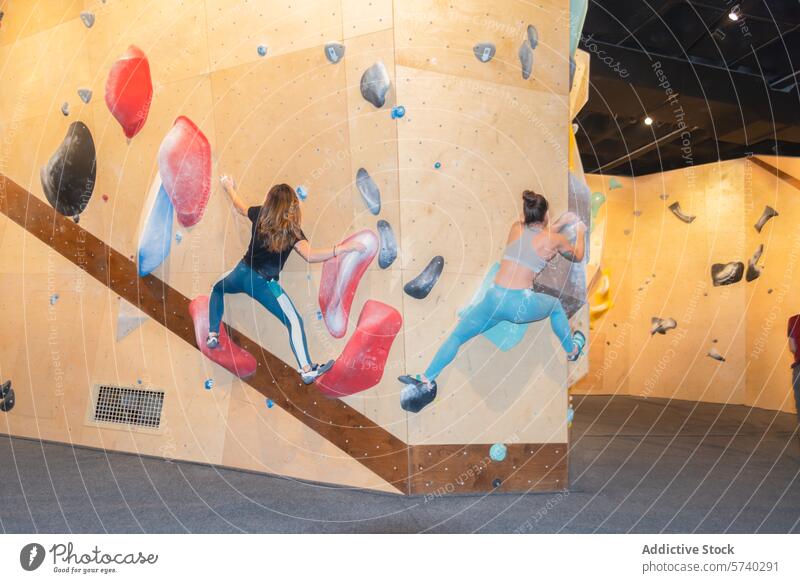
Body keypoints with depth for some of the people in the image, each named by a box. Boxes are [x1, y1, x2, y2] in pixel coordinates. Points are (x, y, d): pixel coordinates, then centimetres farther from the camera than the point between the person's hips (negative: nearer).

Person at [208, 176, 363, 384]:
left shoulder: (260, 215, 1)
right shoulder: (291, 229, -12)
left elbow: (240, 207, 23)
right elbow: (310, 255, -26)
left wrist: (229, 187, 43)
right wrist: (342, 249, -29)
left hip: (242, 272, 5)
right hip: (263, 283, -5)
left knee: (217, 289, 38)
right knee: (295, 322, -1)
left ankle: (213, 334, 30)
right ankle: (307, 370, -9)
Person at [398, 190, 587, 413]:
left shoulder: (516, 228, 12)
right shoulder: (555, 239, 5)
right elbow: (578, 256, 27)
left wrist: (560, 223, 42)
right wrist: (580, 232, 44)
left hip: (494, 299, 2)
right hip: (521, 304, -2)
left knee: (456, 337, 13)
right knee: (556, 305, 32)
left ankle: (426, 381, 1)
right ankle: (572, 349, 48)